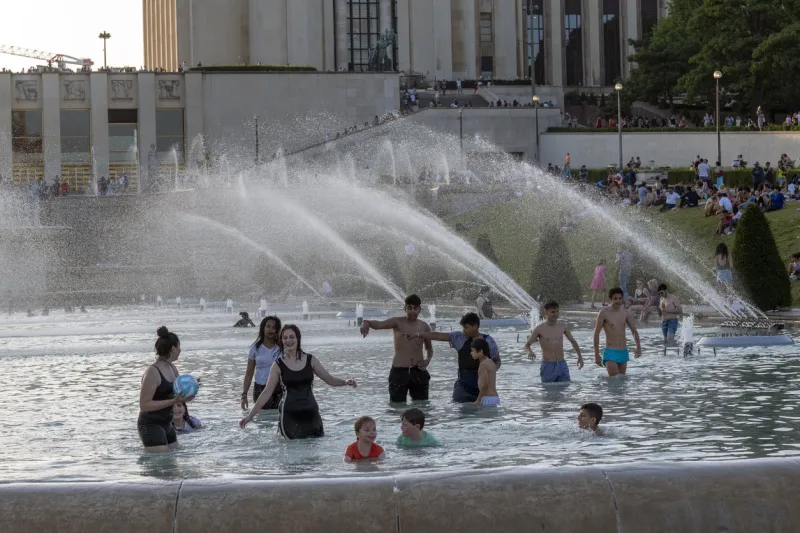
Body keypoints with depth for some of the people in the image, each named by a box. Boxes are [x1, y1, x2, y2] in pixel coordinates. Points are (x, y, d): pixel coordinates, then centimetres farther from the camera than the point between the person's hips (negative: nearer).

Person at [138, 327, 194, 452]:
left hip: (166, 424, 9)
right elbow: (144, 405, -21)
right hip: (150, 426, -9)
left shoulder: (171, 368, 8)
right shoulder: (152, 372, -18)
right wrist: (173, 401, -25)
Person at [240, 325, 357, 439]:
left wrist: (346, 382, -10)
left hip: (310, 412, 2)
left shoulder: (310, 360, 6)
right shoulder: (278, 365, 1)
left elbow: (330, 380, 11)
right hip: (290, 414, -2)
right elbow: (267, 392, 2)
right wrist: (250, 415, -2)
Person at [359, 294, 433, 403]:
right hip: (399, 372, -3)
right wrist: (366, 323, -47)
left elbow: (429, 348, 24)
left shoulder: (424, 326, 8)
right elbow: (379, 324, -25)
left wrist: (428, 359, 2)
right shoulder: (397, 322, -5)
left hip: (418, 371, 4)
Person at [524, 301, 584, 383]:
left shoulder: (563, 326, 6)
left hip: (562, 365, 3)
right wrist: (530, 352, -21)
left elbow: (573, 341, 22)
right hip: (547, 366, -3)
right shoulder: (540, 329, -4)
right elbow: (527, 345, 1)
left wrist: (580, 356, 19)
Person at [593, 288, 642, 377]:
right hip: (610, 352, -5)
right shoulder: (604, 313, -6)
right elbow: (596, 334, -4)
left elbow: (634, 331, 12)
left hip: (623, 352, 5)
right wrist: (597, 355, -6)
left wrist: (638, 347, -6)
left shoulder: (626, 313, 7)